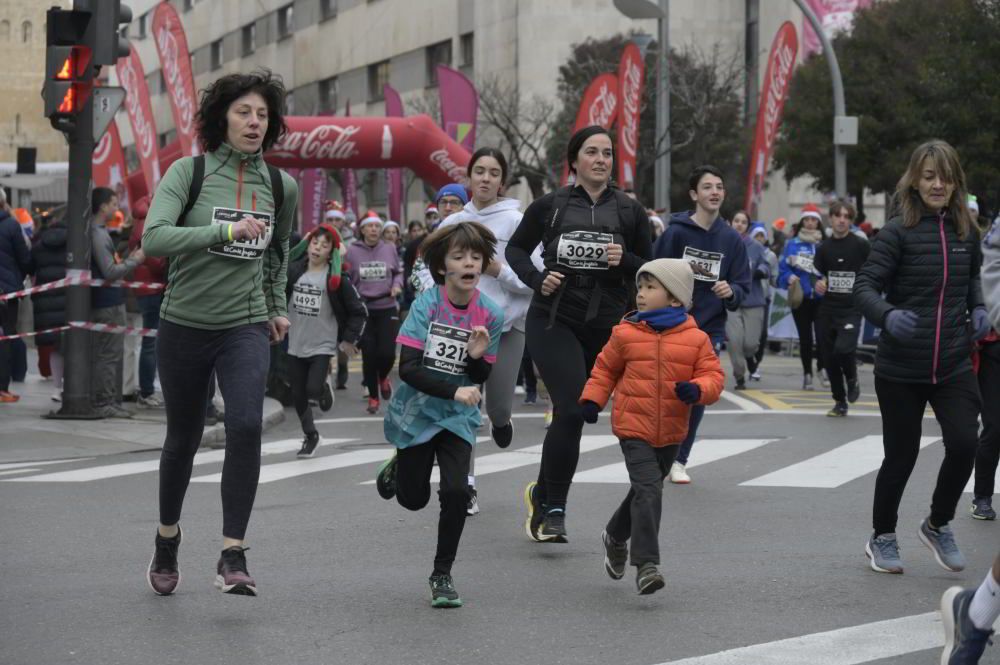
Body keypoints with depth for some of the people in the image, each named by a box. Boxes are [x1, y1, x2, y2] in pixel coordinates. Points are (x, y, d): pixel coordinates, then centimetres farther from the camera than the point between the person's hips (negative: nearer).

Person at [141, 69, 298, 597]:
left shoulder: (282, 188, 4)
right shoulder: (189, 172, -8)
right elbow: (154, 238, -22)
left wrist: (277, 308, 29)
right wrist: (227, 230, -27)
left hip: (245, 328, 1)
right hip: (184, 326, -1)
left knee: (246, 426, -21)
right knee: (183, 437, 11)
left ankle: (233, 556, -18)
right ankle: (167, 537, 37)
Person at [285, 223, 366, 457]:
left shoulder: (338, 279, -10)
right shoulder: (293, 271, -2)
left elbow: (359, 311, -5)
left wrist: (349, 339, -7)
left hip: (323, 346, -4)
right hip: (296, 345, 4)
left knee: (313, 390, -19)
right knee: (298, 396, 8)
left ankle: (324, 389, 18)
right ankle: (310, 436, 30)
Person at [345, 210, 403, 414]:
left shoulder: (389, 249, 2)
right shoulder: (352, 251, -2)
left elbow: (399, 272, 16)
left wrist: (397, 285, -3)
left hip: (387, 308, 0)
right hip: (363, 309, 0)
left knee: (387, 353, -9)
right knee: (369, 355, 1)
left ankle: (383, 377, 26)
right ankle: (373, 397, 18)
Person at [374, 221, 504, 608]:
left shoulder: (490, 314, -8)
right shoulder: (427, 304, -16)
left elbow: (481, 378, 1)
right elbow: (408, 368, -21)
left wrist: (477, 356, -21)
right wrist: (454, 391, -30)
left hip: (457, 417, 1)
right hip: (416, 412, -1)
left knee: (456, 492, -17)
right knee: (413, 499, 13)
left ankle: (442, 575, 3)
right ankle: (398, 467, 51)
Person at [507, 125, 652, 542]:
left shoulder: (629, 212, 5)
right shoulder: (549, 206, 1)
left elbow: (651, 271, 11)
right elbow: (516, 249, 13)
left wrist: (625, 261, -10)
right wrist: (536, 278, -5)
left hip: (606, 327, 3)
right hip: (553, 321, -3)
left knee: (571, 413, 9)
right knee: (571, 410, -18)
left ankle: (543, 495, 31)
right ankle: (553, 508, -5)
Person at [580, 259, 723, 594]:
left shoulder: (696, 339, -2)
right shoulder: (625, 333, -1)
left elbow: (713, 375, -3)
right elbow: (605, 368, 12)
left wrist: (696, 389, -23)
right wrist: (592, 399, 2)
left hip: (671, 432, 3)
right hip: (634, 429, -3)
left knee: (646, 491, 18)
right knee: (648, 490, -18)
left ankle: (616, 536, 45)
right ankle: (646, 563, -18)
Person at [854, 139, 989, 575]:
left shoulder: (966, 233, 5)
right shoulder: (898, 232, -9)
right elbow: (865, 286, -15)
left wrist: (977, 307, 7)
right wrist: (888, 315, -34)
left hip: (953, 365, 3)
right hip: (901, 367, -3)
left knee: (964, 444, -11)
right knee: (901, 455, 5)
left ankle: (938, 525, 15)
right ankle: (882, 538, 28)